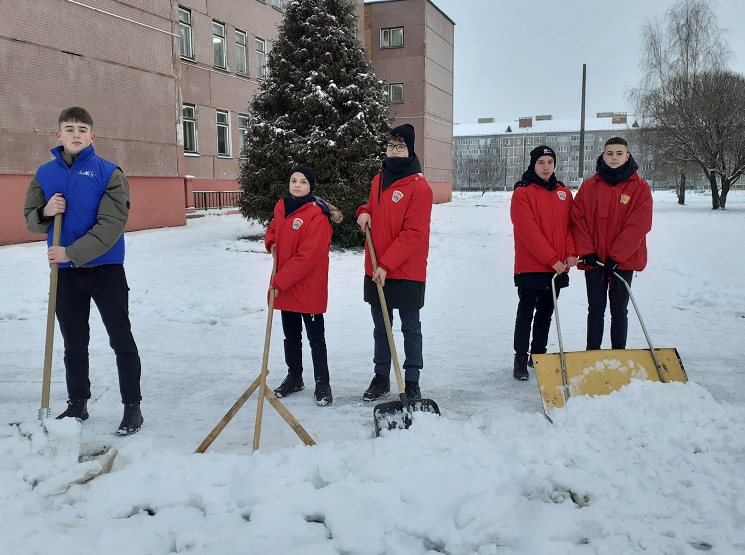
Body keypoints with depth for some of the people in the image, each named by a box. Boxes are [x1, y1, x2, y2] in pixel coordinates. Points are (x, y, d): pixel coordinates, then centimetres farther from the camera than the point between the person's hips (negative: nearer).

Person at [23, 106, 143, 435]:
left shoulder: (109, 173, -7)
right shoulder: (45, 174, 6)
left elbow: (112, 224, -16)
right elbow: (31, 219, 11)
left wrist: (72, 253, -20)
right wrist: (46, 212, -12)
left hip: (106, 269, -4)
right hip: (65, 272, 4)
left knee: (121, 340, 2)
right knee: (73, 343, 15)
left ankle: (132, 407, 12)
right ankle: (77, 404, 30)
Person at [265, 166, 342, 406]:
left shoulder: (317, 214, -18)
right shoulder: (281, 206, 6)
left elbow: (308, 255, -23)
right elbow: (273, 228, 26)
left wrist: (279, 281, -20)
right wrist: (271, 243, 2)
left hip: (309, 287, -7)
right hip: (283, 286, 7)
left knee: (315, 337, 5)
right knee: (291, 336, 18)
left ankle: (322, 383, 17)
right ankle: (294, 378, 34)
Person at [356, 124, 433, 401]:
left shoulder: (419, 187, -13)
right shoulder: (379, 180, 10)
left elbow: (413, 233, -18)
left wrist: (386, 265, -21)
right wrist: (364, 212, 3)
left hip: (407, 273, -6)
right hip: (376, 271, 6)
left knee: (410, 329, 8)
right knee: (381, 328, 15)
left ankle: (412, 381, 19)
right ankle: (381, 377, 27)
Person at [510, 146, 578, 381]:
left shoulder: (564, 193, 11)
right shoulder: (522, 193, -8)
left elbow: (570, 226, 9)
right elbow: (529, 231, -15)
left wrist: (571, 253, -9)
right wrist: (552, 259, -18)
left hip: (558, 268, 5)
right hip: (530, 267, -5)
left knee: (546, 313, 14)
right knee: (526, 313, 0)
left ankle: (538, 355, 26)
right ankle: (520, 359, 7)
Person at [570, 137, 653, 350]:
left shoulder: (640, 187, -2)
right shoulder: (589, 186, 4)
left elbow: (639, 225, -9)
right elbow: (577, 218, 0)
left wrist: (615, 256, -14)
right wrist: (586, 251, -10)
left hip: (623, 261, -1)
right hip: (593, 260, 2)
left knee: (619, 311, 7)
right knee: (595, 309, 8)